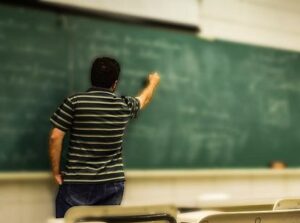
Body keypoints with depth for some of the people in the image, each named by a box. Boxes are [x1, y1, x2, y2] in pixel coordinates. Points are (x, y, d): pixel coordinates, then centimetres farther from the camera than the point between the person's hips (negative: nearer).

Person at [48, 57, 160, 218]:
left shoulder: (74, 102, -7)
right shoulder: (124, 106, 2)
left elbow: (55, 137, -9)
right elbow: (145, 98, 24)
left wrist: (56, 171, 2)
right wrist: (153, 82, 46)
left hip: (76, 182, -2)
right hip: (112, 184, 3)